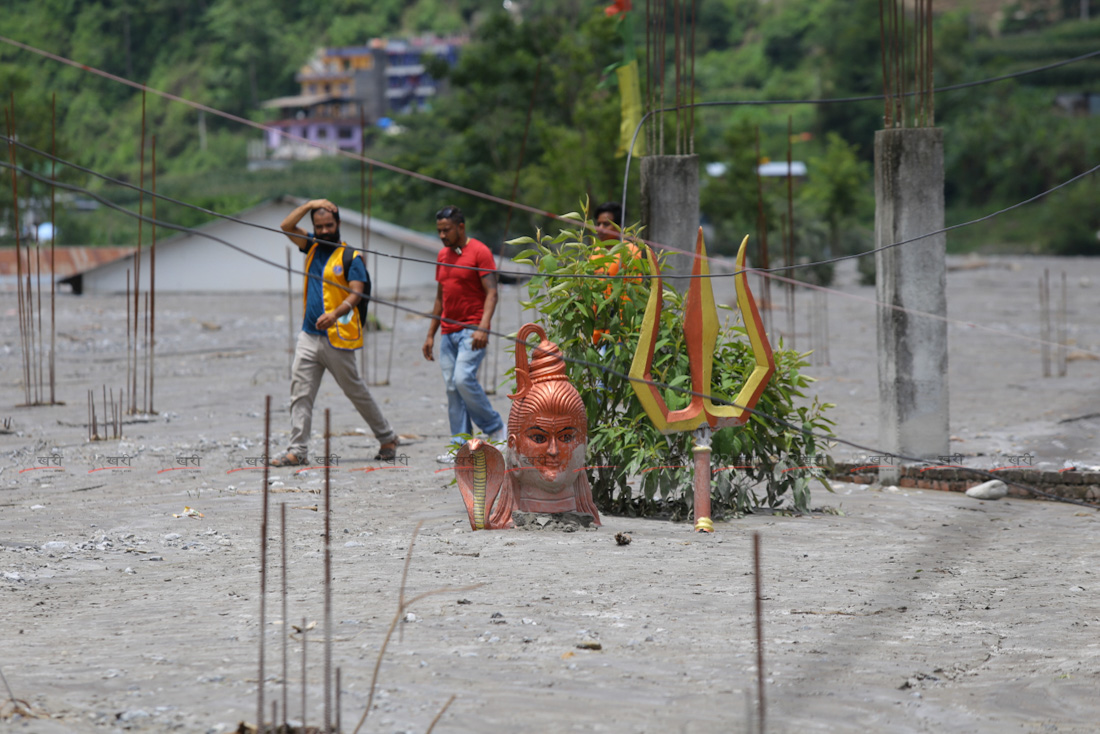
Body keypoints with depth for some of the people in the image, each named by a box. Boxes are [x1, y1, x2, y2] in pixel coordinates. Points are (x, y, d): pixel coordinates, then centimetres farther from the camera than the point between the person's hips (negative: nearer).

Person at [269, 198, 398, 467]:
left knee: (356, 391, 5)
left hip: (337, 338, -5)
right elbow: (287, 226, 8)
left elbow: (356, 293, -16)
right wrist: (310, 205, 0)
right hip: (309, 334, 5)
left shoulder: (350, 256, -5)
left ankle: (387, 438, 21)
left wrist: (335, 313, -33)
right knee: (300, 392, -4)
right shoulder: (312, 247, 14)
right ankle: (297, 451, -6)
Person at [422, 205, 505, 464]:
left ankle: (496, 429, -4)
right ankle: (460, 444, 3)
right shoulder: (443, 256, 17)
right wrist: (430, 334, 19)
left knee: (464, 378, -21)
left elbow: (491, 293, -11)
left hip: (472, 330, -7)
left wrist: (483, 327, -23)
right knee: (452, 387, 2)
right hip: (449, 333, 7)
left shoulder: (479, 252, -5)